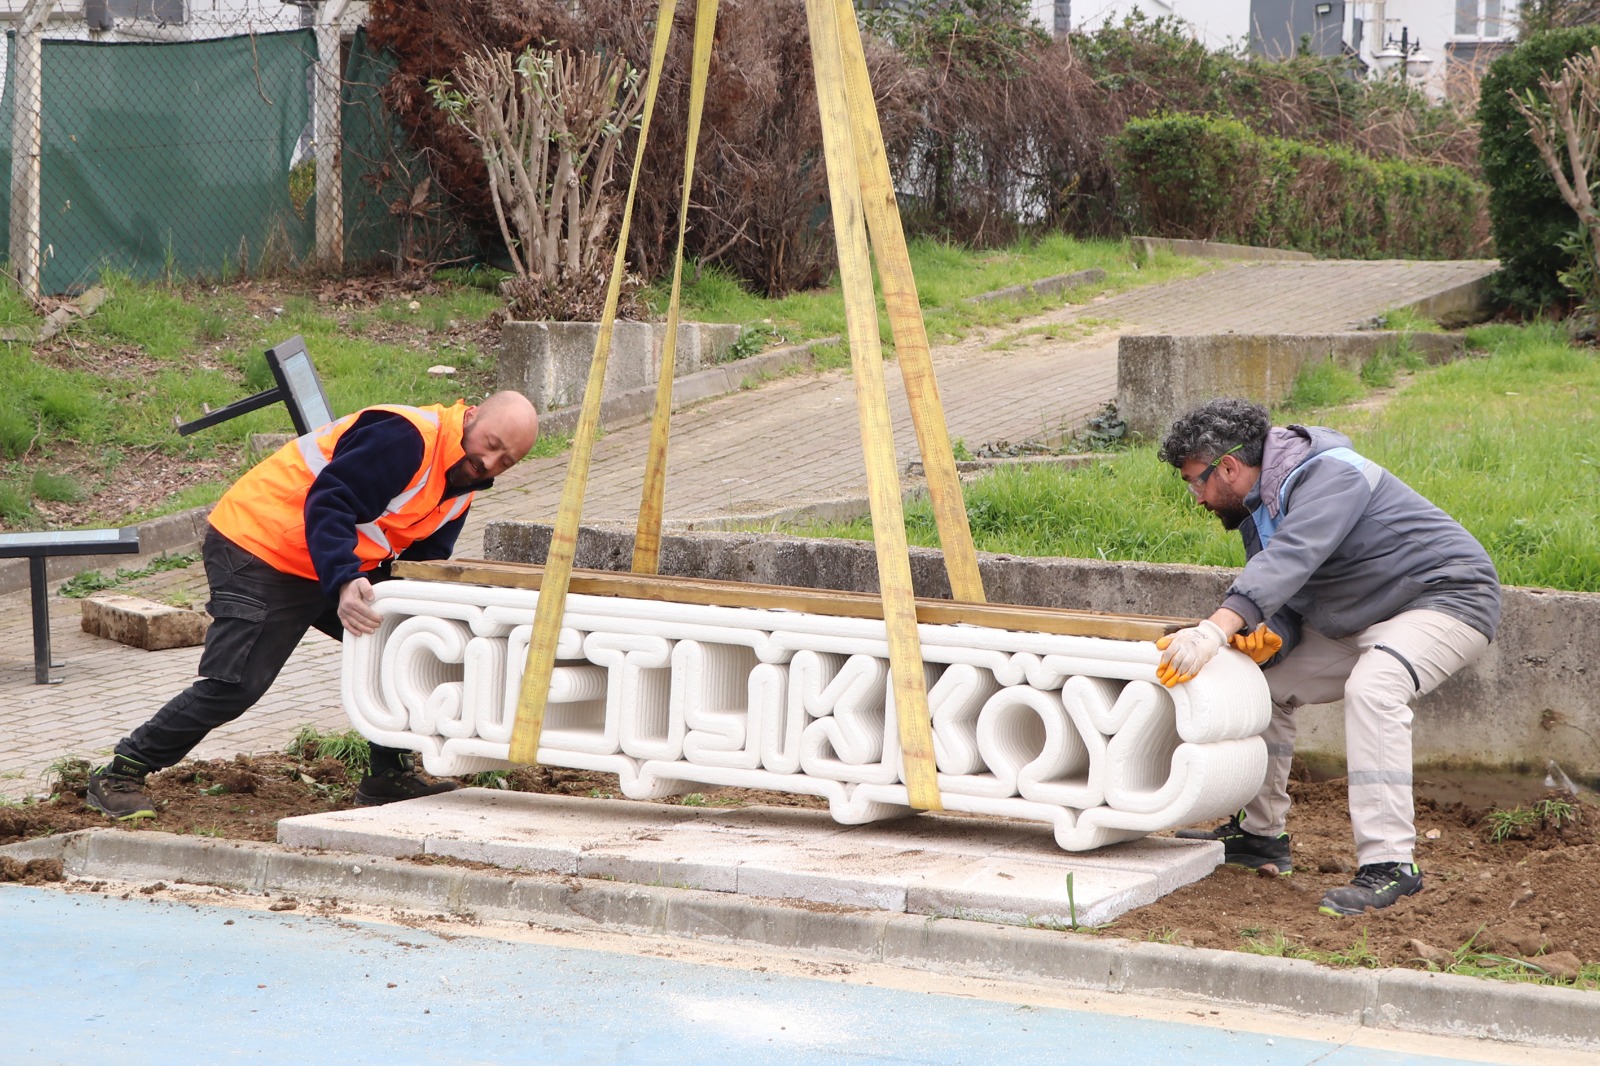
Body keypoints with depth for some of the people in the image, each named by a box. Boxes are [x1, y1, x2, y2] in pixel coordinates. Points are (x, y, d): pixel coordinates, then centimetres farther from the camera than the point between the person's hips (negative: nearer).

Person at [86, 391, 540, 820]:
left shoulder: (464, 480, 5)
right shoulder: (405, 438, -26)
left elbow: (425, 558, 10)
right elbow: (327, 504, -34)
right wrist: (344, 583, -47)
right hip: (256, 547, -10)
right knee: (234, 684, -16)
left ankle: (390, 776, 12)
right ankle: (120, 775, -5)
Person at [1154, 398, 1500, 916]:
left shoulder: (1331, 475, -25)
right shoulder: (1258, 512, 6)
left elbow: (1290, 560, -41)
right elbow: (1285, 602, 4)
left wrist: (1216, 629, -53)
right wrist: (1270, 636, -21)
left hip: (1447, 599, -10)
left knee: (1372, 687, -35)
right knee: (1267, 683, 13)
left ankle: (1389, 863, -36)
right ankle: (1261, 835, 24)